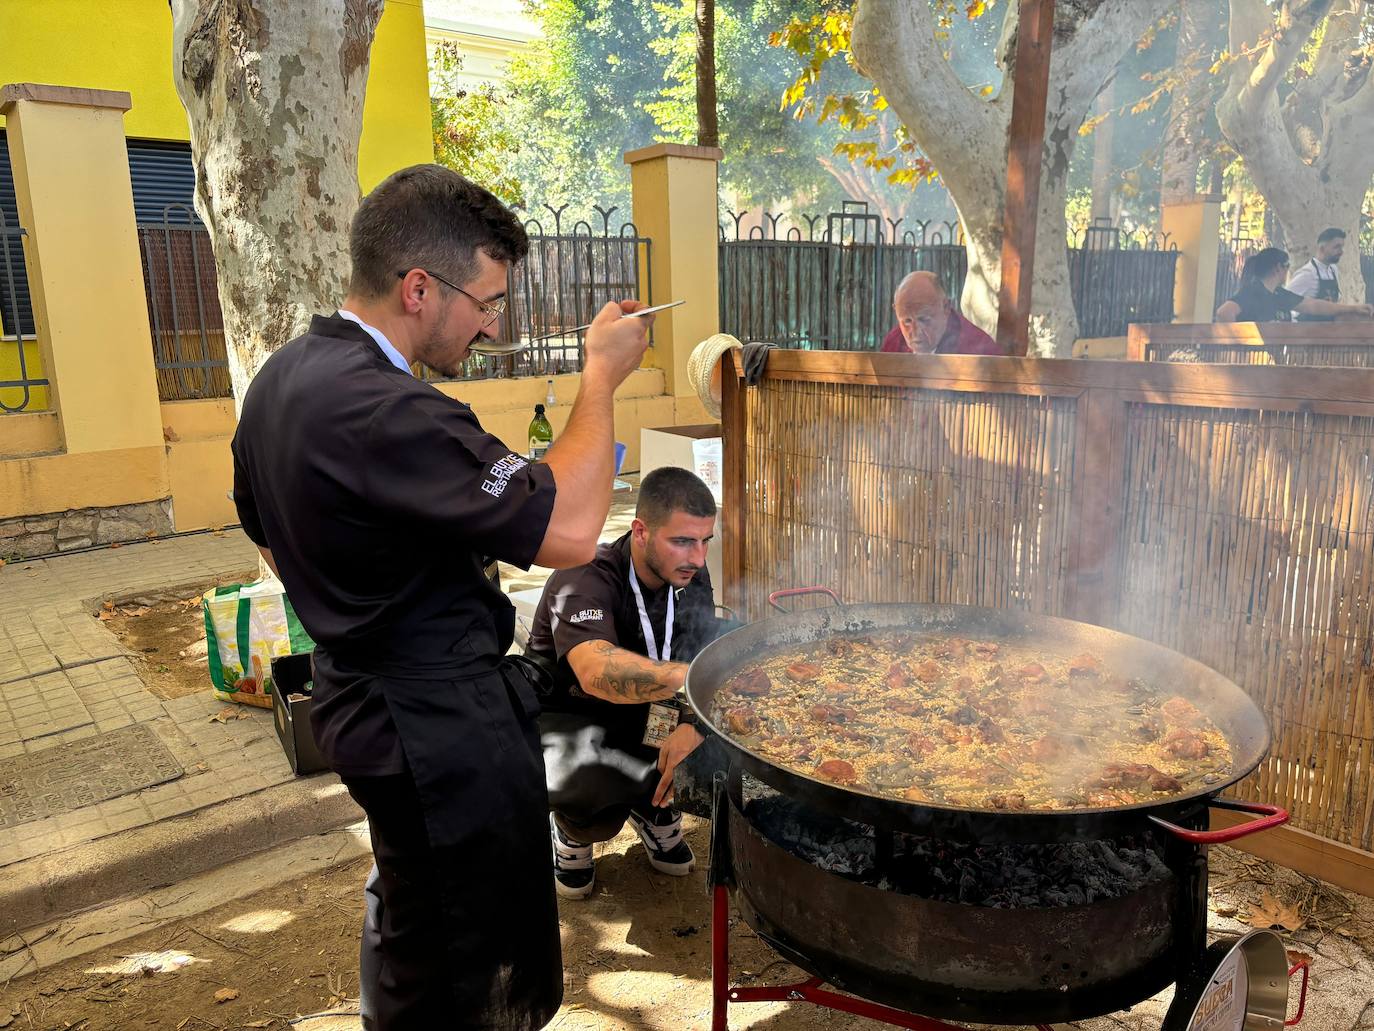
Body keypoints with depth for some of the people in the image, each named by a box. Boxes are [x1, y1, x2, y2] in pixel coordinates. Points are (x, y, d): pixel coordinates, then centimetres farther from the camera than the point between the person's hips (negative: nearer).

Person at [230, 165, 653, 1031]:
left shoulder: (283, 377, 3)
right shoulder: (381, 410, -29)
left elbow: (272, 541, 16)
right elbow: (570, 532, -31)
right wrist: (603, 376, -20)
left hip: (359, 692, 10)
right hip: (441, 725, -10)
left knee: (408, 916, 30)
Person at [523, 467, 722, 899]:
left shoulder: (689, 575, -11)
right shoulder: (584, 581, -31)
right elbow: (597, 673, -49)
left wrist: (692, 723, -34)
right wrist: (690, 677, -63)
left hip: (643, 716, 5)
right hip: (568, 716, -5)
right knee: (588, 787, -37)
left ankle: (655, 808, 9)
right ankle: (572, 830, 3)